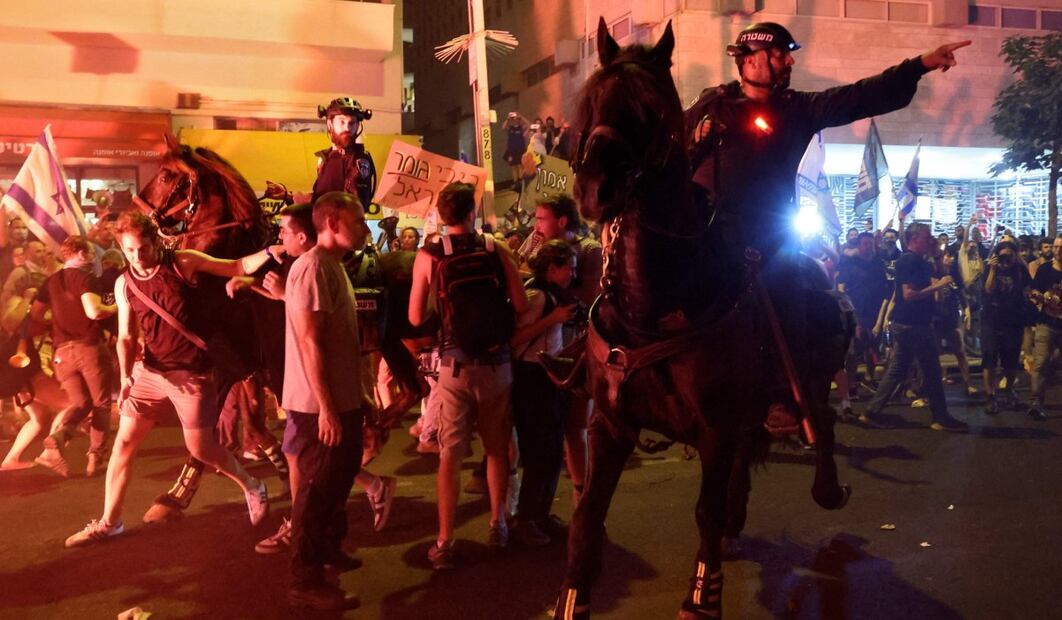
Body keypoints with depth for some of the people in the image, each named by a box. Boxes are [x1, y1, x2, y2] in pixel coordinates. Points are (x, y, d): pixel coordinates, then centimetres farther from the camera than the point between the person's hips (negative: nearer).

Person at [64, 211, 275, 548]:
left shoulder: (183, 262, -8)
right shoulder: (124, 284, 2)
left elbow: (238, 267, -6)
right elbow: (127, 336, 3)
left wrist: (271, 251, -24)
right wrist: (125, 376, -13)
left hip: (192, 374, -4)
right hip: (149, 371, 4)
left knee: (200, 448, 1)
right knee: (124, 442, 5)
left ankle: (252, 486, 26)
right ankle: (108, 522, 20)